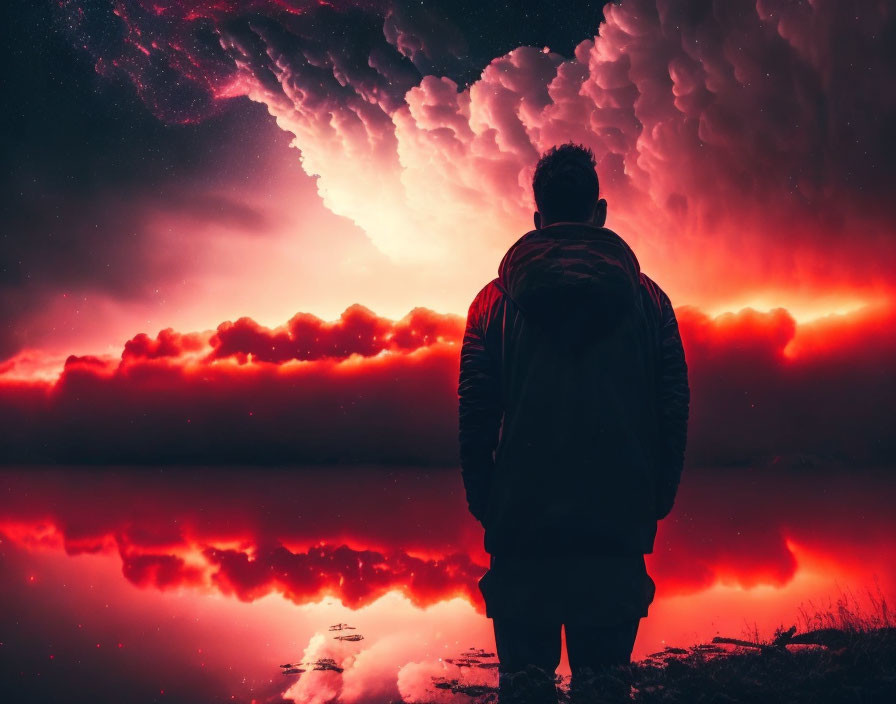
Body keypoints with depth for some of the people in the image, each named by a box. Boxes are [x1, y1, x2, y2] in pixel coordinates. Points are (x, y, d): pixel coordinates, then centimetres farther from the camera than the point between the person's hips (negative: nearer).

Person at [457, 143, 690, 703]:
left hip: (520, 524, 0)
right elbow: (674, 411, 4)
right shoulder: (648, 299, 4)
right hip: (617, 529, 1)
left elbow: (475, 415, 1)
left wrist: (483, 503, 10)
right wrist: (656, 502, 13)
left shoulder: (495, 302, 2)